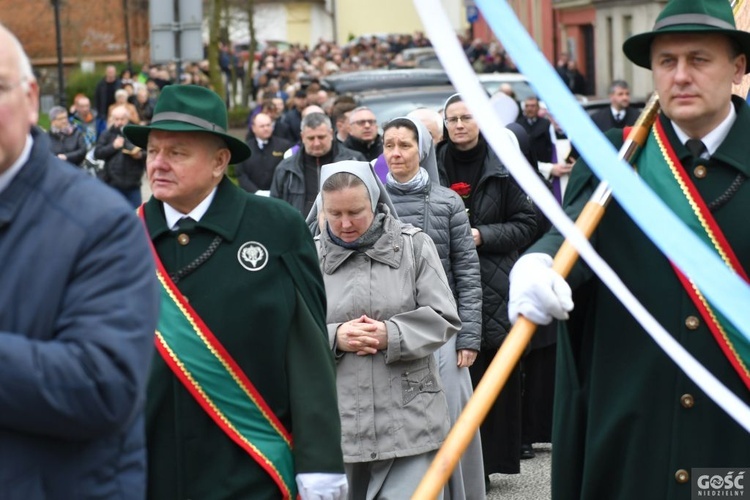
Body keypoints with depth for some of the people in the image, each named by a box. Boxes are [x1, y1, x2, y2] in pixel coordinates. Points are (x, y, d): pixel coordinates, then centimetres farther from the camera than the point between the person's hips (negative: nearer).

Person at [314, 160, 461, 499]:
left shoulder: (414, 245, 1)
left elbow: (444, 318, -2)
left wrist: (392, 336, -14)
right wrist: (333, 338, -13)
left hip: (408, 419, -2)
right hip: (337, 420, 2)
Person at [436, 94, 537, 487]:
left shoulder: (502, 167, 1)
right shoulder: (433, 167, 4)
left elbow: (526, 223, 3)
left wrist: (483, 235, -9)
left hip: (493, 287, -1)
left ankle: (488, 460, 8)